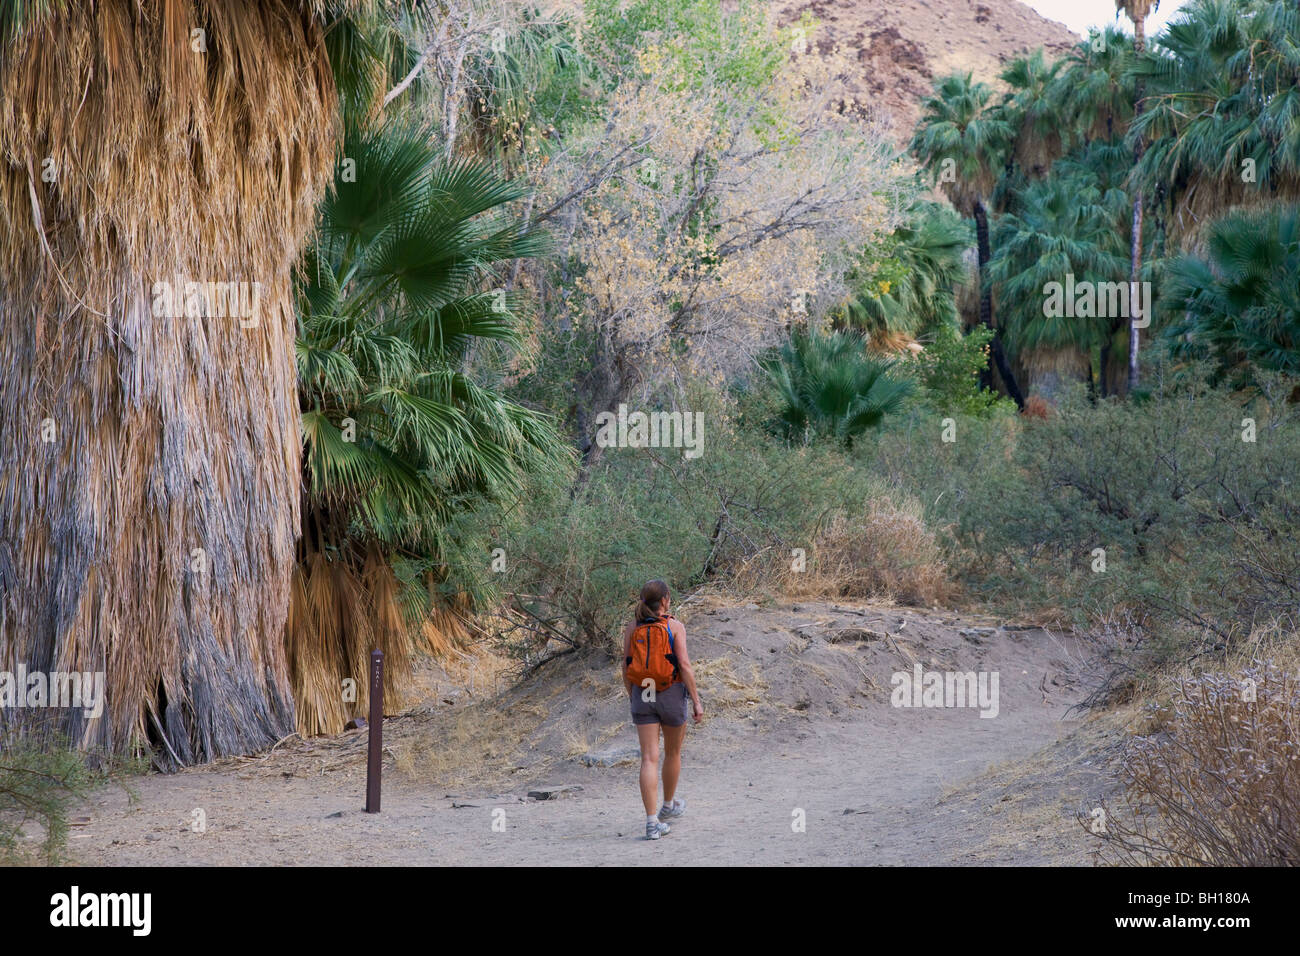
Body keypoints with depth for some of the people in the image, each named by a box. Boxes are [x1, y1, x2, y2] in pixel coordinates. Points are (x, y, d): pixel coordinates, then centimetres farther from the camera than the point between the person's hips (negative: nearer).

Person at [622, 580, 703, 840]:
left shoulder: (632, 628, 2)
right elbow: (685, 666, -12)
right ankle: (668, 805, 40)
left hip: (642, 695, 2)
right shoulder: (674, 626, -8)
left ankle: (652, 821, -10)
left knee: (649, 758, -1)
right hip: (672, 694, -2)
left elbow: (626, 668, 5)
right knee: (673, 753, 21)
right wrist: (696, 701, -8)